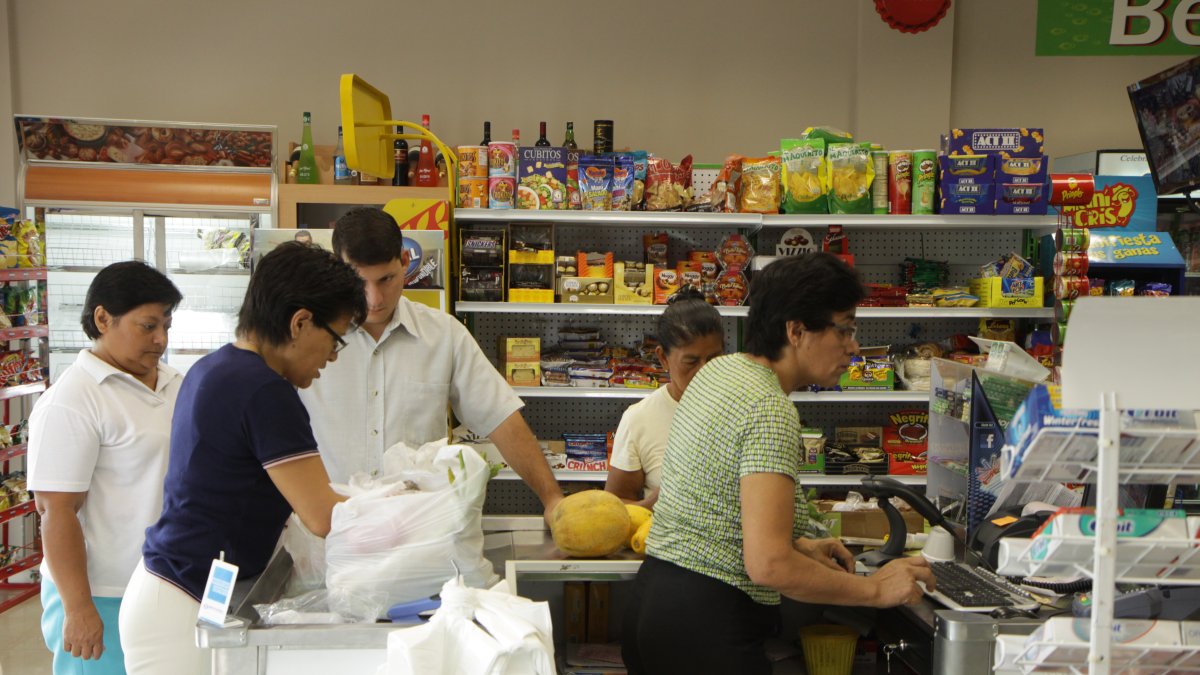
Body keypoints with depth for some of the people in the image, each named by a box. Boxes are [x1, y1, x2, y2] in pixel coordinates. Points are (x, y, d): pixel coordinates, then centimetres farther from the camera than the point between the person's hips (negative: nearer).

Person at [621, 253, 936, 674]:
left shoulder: (720, 370, 7)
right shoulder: (772, 413, -21)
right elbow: (769, 566, -26)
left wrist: (798, 545, 13)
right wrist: (875, 589, -14)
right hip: (704, 627, -9)